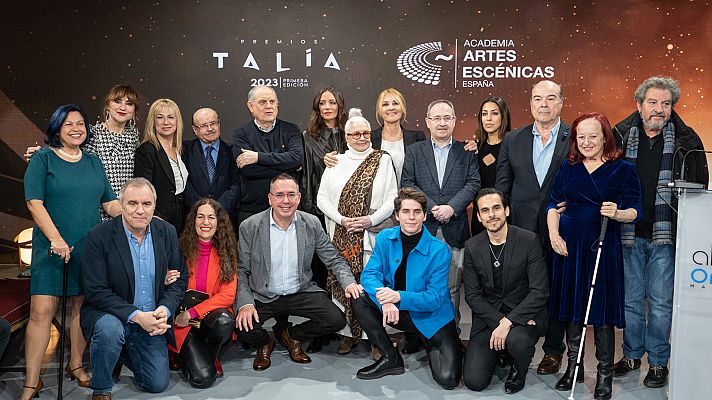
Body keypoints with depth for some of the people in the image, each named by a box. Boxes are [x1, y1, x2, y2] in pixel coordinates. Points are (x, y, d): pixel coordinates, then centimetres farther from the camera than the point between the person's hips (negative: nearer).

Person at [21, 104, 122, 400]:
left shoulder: (93, 162, 13)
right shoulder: (43, 158, 0)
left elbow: (109, 203, 14)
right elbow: (34, 203, -8)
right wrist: (56, 239, -17)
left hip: (89, 248, 4)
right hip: (52, 247, -4)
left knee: (83, 306, 8)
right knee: (41, 311, -8)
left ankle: (76, 366, 25)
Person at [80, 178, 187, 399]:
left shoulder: (167, 233, -2)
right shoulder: (99, 237, -15)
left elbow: (179, 279, 3)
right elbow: (96, 292, -17)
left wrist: (164, 310, -16)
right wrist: (136, 316, -26)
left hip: (151, 321, 4)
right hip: (111, 314, -3)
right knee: (109, 329, -38)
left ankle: (124, 353, 31)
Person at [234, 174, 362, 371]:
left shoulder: (311, 224, -3)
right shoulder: (250, 227, -9)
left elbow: (334, 260, 3)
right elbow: (241, 270, -5)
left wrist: (349, 282, -16)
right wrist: (245, 303, -20)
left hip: (301, 292, 2)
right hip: (262, 296, -2)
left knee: (337, 320, -15)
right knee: (244, 329, -27)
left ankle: (292, 336, 16)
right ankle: (265, 343, 14)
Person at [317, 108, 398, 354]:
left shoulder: (383, 160, 6)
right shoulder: (336, 162, 12)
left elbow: (392, 199, 1)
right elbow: (322, 198, 7)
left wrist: (371, 219, -12)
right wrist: (341, 220, -7)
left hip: (372, 235, -2)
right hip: (341, 236, 2)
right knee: (342, 282, 0)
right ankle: (348, 334, 12)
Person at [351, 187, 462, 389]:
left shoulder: (439, 250, -18)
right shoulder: (385, 238, -6)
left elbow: (434, 299, -19)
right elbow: (369, 274, -11)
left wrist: (399, 297, -35)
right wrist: (385, 299, -32)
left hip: (431, 318, -4)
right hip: (395, 312, 4)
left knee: (448, 379, -21)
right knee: (359, 298, -19)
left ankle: (431, 346, 16)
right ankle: (391, 358, -5)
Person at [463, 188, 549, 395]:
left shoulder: (529, 241, -9)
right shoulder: (472, 247, 0)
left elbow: (539, 292, -14)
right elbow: (472, 295, -1)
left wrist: (508, 322, -22)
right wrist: (499, 322, -16)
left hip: (523, 314, -2)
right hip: (488, 317, 3)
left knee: (517, 340, -37)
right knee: (474, 381, -11)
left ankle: (519, 370, 1)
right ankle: (501, 351, 23)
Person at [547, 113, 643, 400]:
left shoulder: (623, 169, -2)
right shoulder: (568, 167, 8)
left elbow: (636, 210, -4)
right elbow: (554, 203, 11)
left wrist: (618, 213, -25)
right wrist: (554, 233, -2)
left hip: (603, 246, -3)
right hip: (568, 244, 4)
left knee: (602, 310, 0)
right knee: (571, 304, 9)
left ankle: (605, 373, 13)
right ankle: (573, 365, 23)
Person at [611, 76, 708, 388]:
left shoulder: (686, 140, 1)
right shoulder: (621, 136, 3)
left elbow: (699, 186, 3)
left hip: (665, 234, -1)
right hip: (629, 233, 2)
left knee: (661, 301, 5)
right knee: (631, 298, 11)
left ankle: (658, 361, 19)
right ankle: (632, 354, 27)